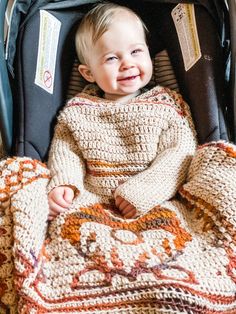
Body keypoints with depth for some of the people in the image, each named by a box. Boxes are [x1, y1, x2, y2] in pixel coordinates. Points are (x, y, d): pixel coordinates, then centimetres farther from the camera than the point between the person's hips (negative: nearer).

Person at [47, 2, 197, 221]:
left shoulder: (167, 104, 2)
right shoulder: (78, 110, 8)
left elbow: (180, 153, -6)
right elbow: (65, 148, 9)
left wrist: (144, 190, -19)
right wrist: (64, 182, -13)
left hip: (151, 204, 0)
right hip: (90, 201, 1)